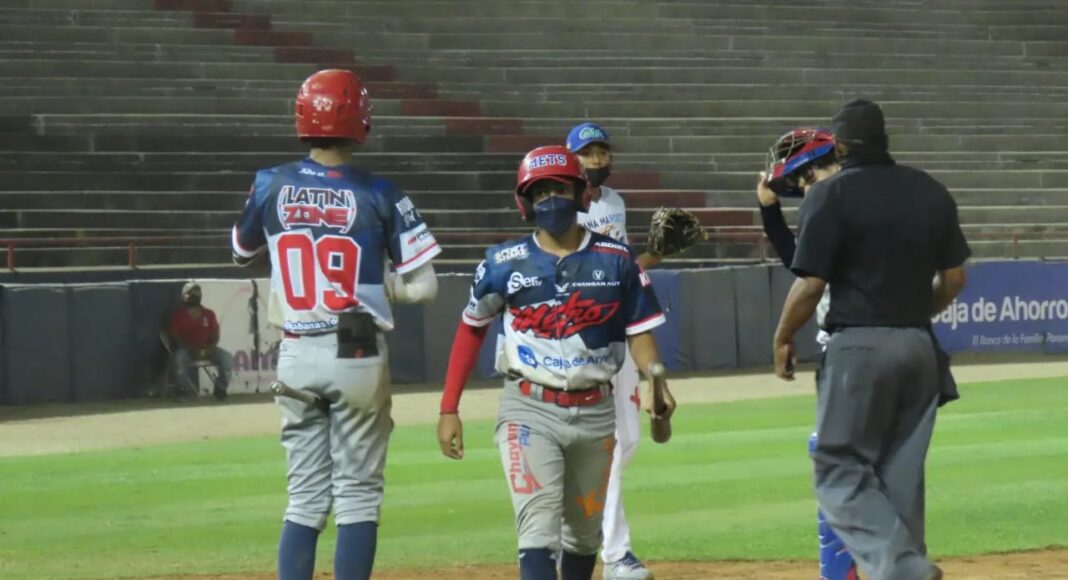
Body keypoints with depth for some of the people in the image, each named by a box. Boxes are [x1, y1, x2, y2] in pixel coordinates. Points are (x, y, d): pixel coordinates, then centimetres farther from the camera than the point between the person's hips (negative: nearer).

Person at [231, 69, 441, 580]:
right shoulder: (377, 194, -8)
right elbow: (423, 286, -8)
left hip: (296, 356, 3)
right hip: (358, 357, -3)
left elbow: (242, 254, 18)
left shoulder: (270, 186, -1)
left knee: (306, 497, 10)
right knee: (358, 495, 3)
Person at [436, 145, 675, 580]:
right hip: (529, 410, -3)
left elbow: (639, 331, 3)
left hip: (595, 412, 3)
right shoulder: (505, 263, -1)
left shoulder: (615, 261, 1)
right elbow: (472, 328, 8)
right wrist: (449, 409, 4)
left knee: (585, 530, 15)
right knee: (538, 528, -15)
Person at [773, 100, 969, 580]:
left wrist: (782, 341, 2)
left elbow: (810, 285, -11)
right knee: (901, 474, 12)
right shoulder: (931, 193, 10)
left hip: (858, 346, -6)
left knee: (840, 470, -2)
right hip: (919, 347, 6)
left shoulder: (832, 194, -8)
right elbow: (953, 278, 12)